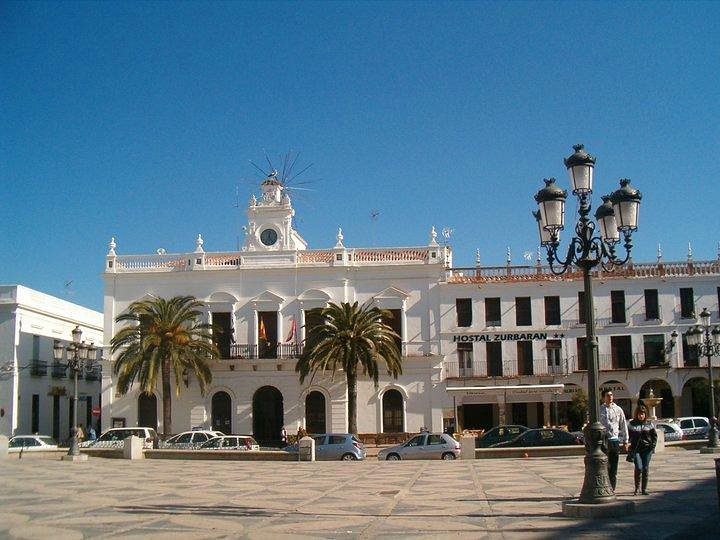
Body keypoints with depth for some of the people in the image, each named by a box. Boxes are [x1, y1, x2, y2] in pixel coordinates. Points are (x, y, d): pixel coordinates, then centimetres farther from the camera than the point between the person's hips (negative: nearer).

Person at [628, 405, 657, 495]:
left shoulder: (649, 424, 8)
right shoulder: (632, 424, 5)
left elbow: (654, 435, 15)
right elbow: (628, 436, 8)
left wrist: (653, 444, 0)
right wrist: (629, 449, -2)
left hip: (647, 449, 2)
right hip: (636, 450, -2)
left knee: (645, 469, 1)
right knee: (638, 468, -13)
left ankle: (644, 489, 12)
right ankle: (636, 488, 3)